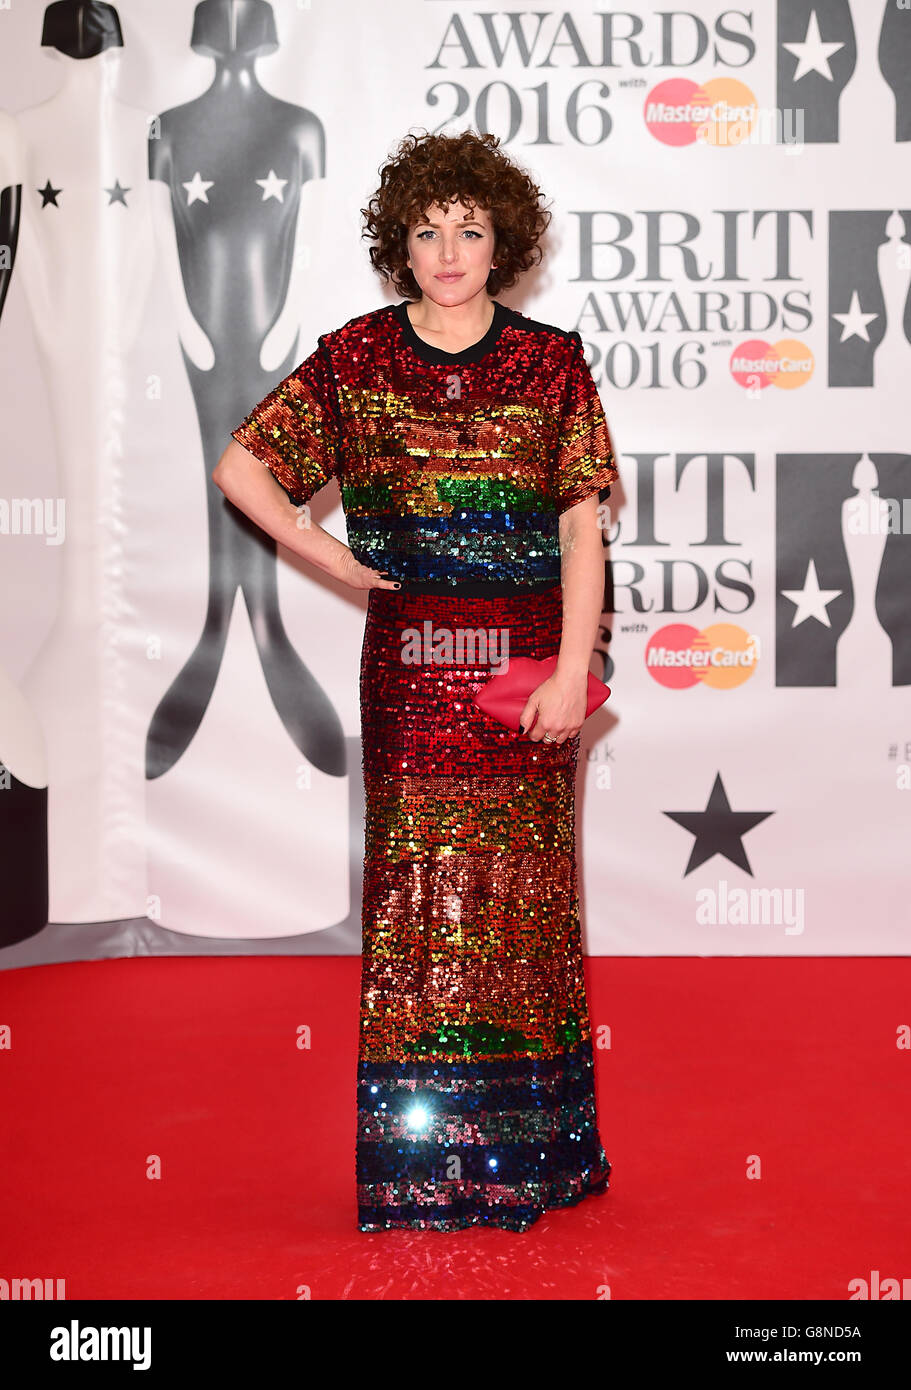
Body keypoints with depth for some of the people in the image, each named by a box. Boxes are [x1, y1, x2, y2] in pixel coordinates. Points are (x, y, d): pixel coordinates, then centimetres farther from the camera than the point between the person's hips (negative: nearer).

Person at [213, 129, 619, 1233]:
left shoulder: (551, 362, 4)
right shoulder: (356, 358, 5)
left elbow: (582, 527, -1)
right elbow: (239, 467, 10)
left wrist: (572, 670, -9)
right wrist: (327, 556, 2)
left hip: (528, 654, 0)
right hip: (411, 661, 0)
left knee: (524, 889, 4)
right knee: (418, 882, 0)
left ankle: (528, 1145, 15)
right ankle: (419, 1152, 8)